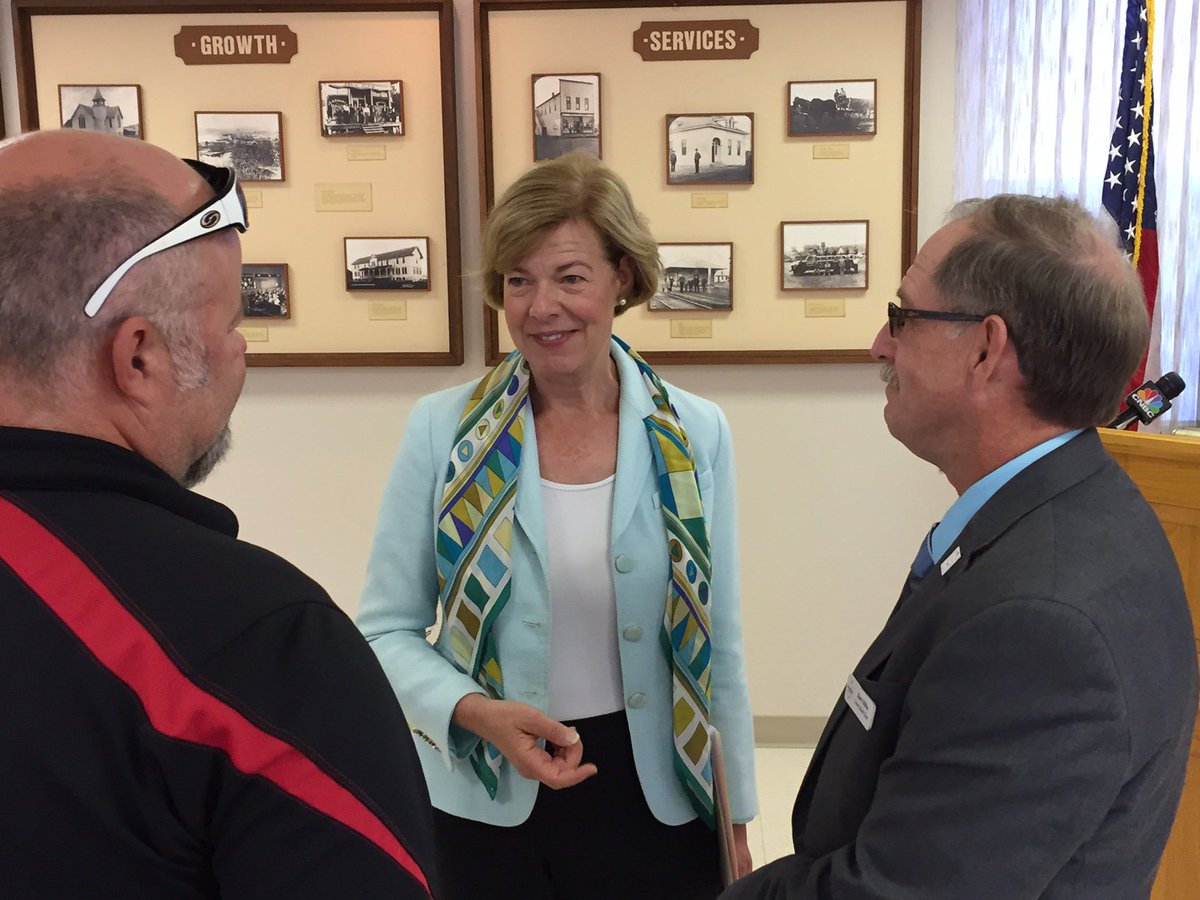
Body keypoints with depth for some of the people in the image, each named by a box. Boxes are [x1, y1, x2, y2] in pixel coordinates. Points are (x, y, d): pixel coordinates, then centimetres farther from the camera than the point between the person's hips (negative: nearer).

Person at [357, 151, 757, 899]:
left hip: (655, 801, 1)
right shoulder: (442, 430, -9)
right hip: (488, 805, 0)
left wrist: (736, 818, 5)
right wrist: (476, 712, -21)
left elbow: (718, 645, 0)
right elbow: (386, 628, -4)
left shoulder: (697, 436, -6)